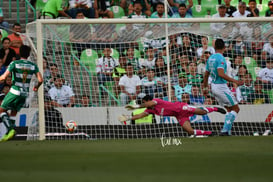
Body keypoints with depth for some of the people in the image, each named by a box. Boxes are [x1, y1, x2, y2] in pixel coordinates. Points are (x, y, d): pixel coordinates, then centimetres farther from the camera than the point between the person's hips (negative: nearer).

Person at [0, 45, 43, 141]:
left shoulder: (14, 63, -7)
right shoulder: (33, 66, 3)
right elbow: (40, 80, 0)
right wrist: (37, 86, 21)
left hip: (15, 91, -5)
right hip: (25, 93, 5)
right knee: (13, 113, 19)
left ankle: (10, 129, -14)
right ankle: (8, 134, 9)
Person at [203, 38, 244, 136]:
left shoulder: (210, 58, 10)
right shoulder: (220, 58, -15)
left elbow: (206, 75, 17)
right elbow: (221, 74, -27)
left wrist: (205, 88, 27)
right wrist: (235, 81, -26)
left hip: (214, 86, 9)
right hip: (221, 87, -9)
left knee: (229, 109, 15)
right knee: (236, 108, -2)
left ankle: (227, 131, 8)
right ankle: (225, 130, -12)